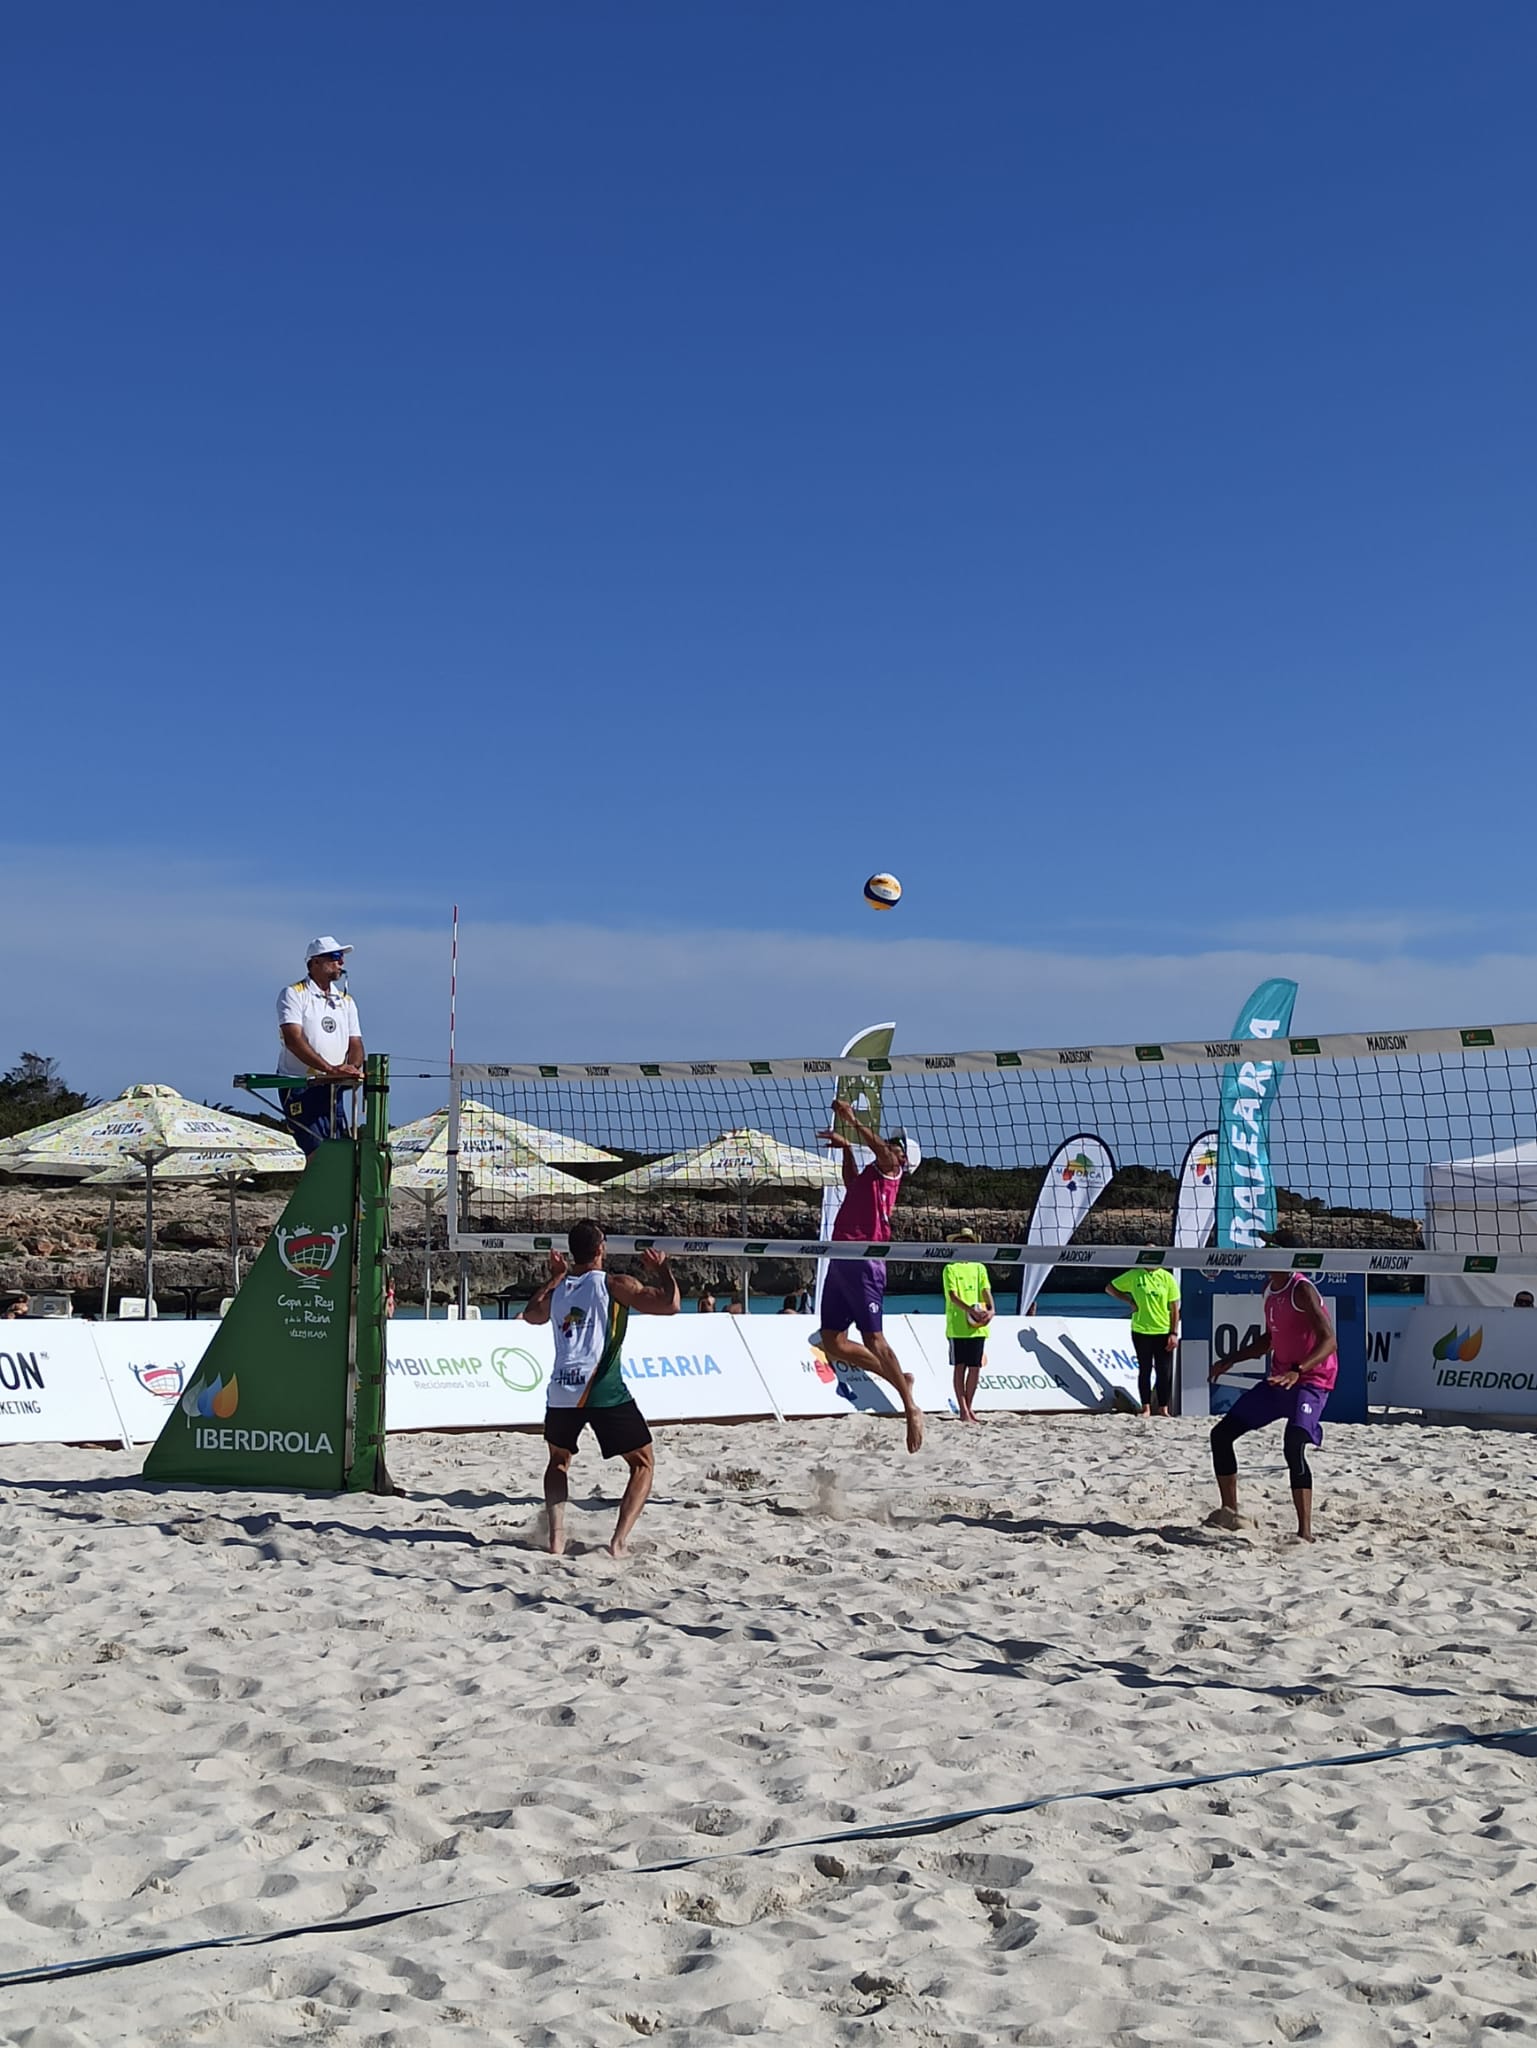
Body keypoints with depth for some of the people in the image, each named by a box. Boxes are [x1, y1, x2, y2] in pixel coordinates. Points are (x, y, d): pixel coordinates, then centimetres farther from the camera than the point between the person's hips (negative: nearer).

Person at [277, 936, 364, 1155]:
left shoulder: (346, 1001, 17)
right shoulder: (294, 994, -2)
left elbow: (355, 1044, 10)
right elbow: (293, 1039, -16)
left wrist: (351, 1068, -14)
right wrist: (330, 1068, -27)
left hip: (333, 1088, 6)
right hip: (299, 1086, -6)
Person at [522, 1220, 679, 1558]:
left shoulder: (557, 1289, 14)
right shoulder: (615, 1285, -2)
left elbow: (531, 1315, 36)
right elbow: (670, 1305, -7)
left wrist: (555, 1276, 41)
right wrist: (661, 1269, 9)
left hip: (561, 1391, 5)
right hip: (603, 1391, -5)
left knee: (559, 1461, 30)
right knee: (643, 1463, 11)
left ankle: (556, 1536, 15)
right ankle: (619, 1540, -3)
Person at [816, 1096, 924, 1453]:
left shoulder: (888, 1172, 2)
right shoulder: (867, 1176, 24)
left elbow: (881, 1149, -18)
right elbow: (852, 1185, 44)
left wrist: (852, 1120, -15)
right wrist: (846, 1146, 34)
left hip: (864, 1261, -8)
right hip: (841, 1259, 8)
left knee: (873, 1339, -11)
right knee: (833, 1343, 5)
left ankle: (911, 1408, -6)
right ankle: (900, 1380, 17)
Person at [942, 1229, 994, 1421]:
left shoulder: (979, 1268, 14)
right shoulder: (951, 1269, 0)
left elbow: (986, 1292, 4)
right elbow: (953, 1296, -11)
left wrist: (991, 1310, -16)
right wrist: (971, 1310, -26)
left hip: (978, 1326, 4)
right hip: (958, 1325, -4)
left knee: (975, 1367, 6)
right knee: (960, 1366, -3)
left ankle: (969, 1407, 17)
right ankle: (963, 1410, -1)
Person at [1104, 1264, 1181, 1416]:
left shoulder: (1168, 1278, 1)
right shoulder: (1134, 1276, 1)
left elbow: (1174, 1309, 1)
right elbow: (1110, 1288, 10)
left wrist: (1174, 1333, -4)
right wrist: (1129, 1301, -2)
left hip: (1164, 1331, 0)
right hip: (1141, 1331, 0)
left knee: (1165, 1372, 1)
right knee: (1145, 1370, 6)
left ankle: (1163, 1408, 10)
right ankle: (1146, 1408, 13)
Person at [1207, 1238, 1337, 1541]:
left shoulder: (1302, 1290, -17)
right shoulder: (1270, 1289, 10)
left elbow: (1329, 1340, -26)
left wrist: (1297, 1371, -39)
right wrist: (1232, 1361, 15)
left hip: (1310, 1381, -9)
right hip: (1277, 1380, 9)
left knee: (1293, 1448, -29)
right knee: (1221, 1434, 7)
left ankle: (1305, 1532, -25)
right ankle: (1230, 1513, 20)